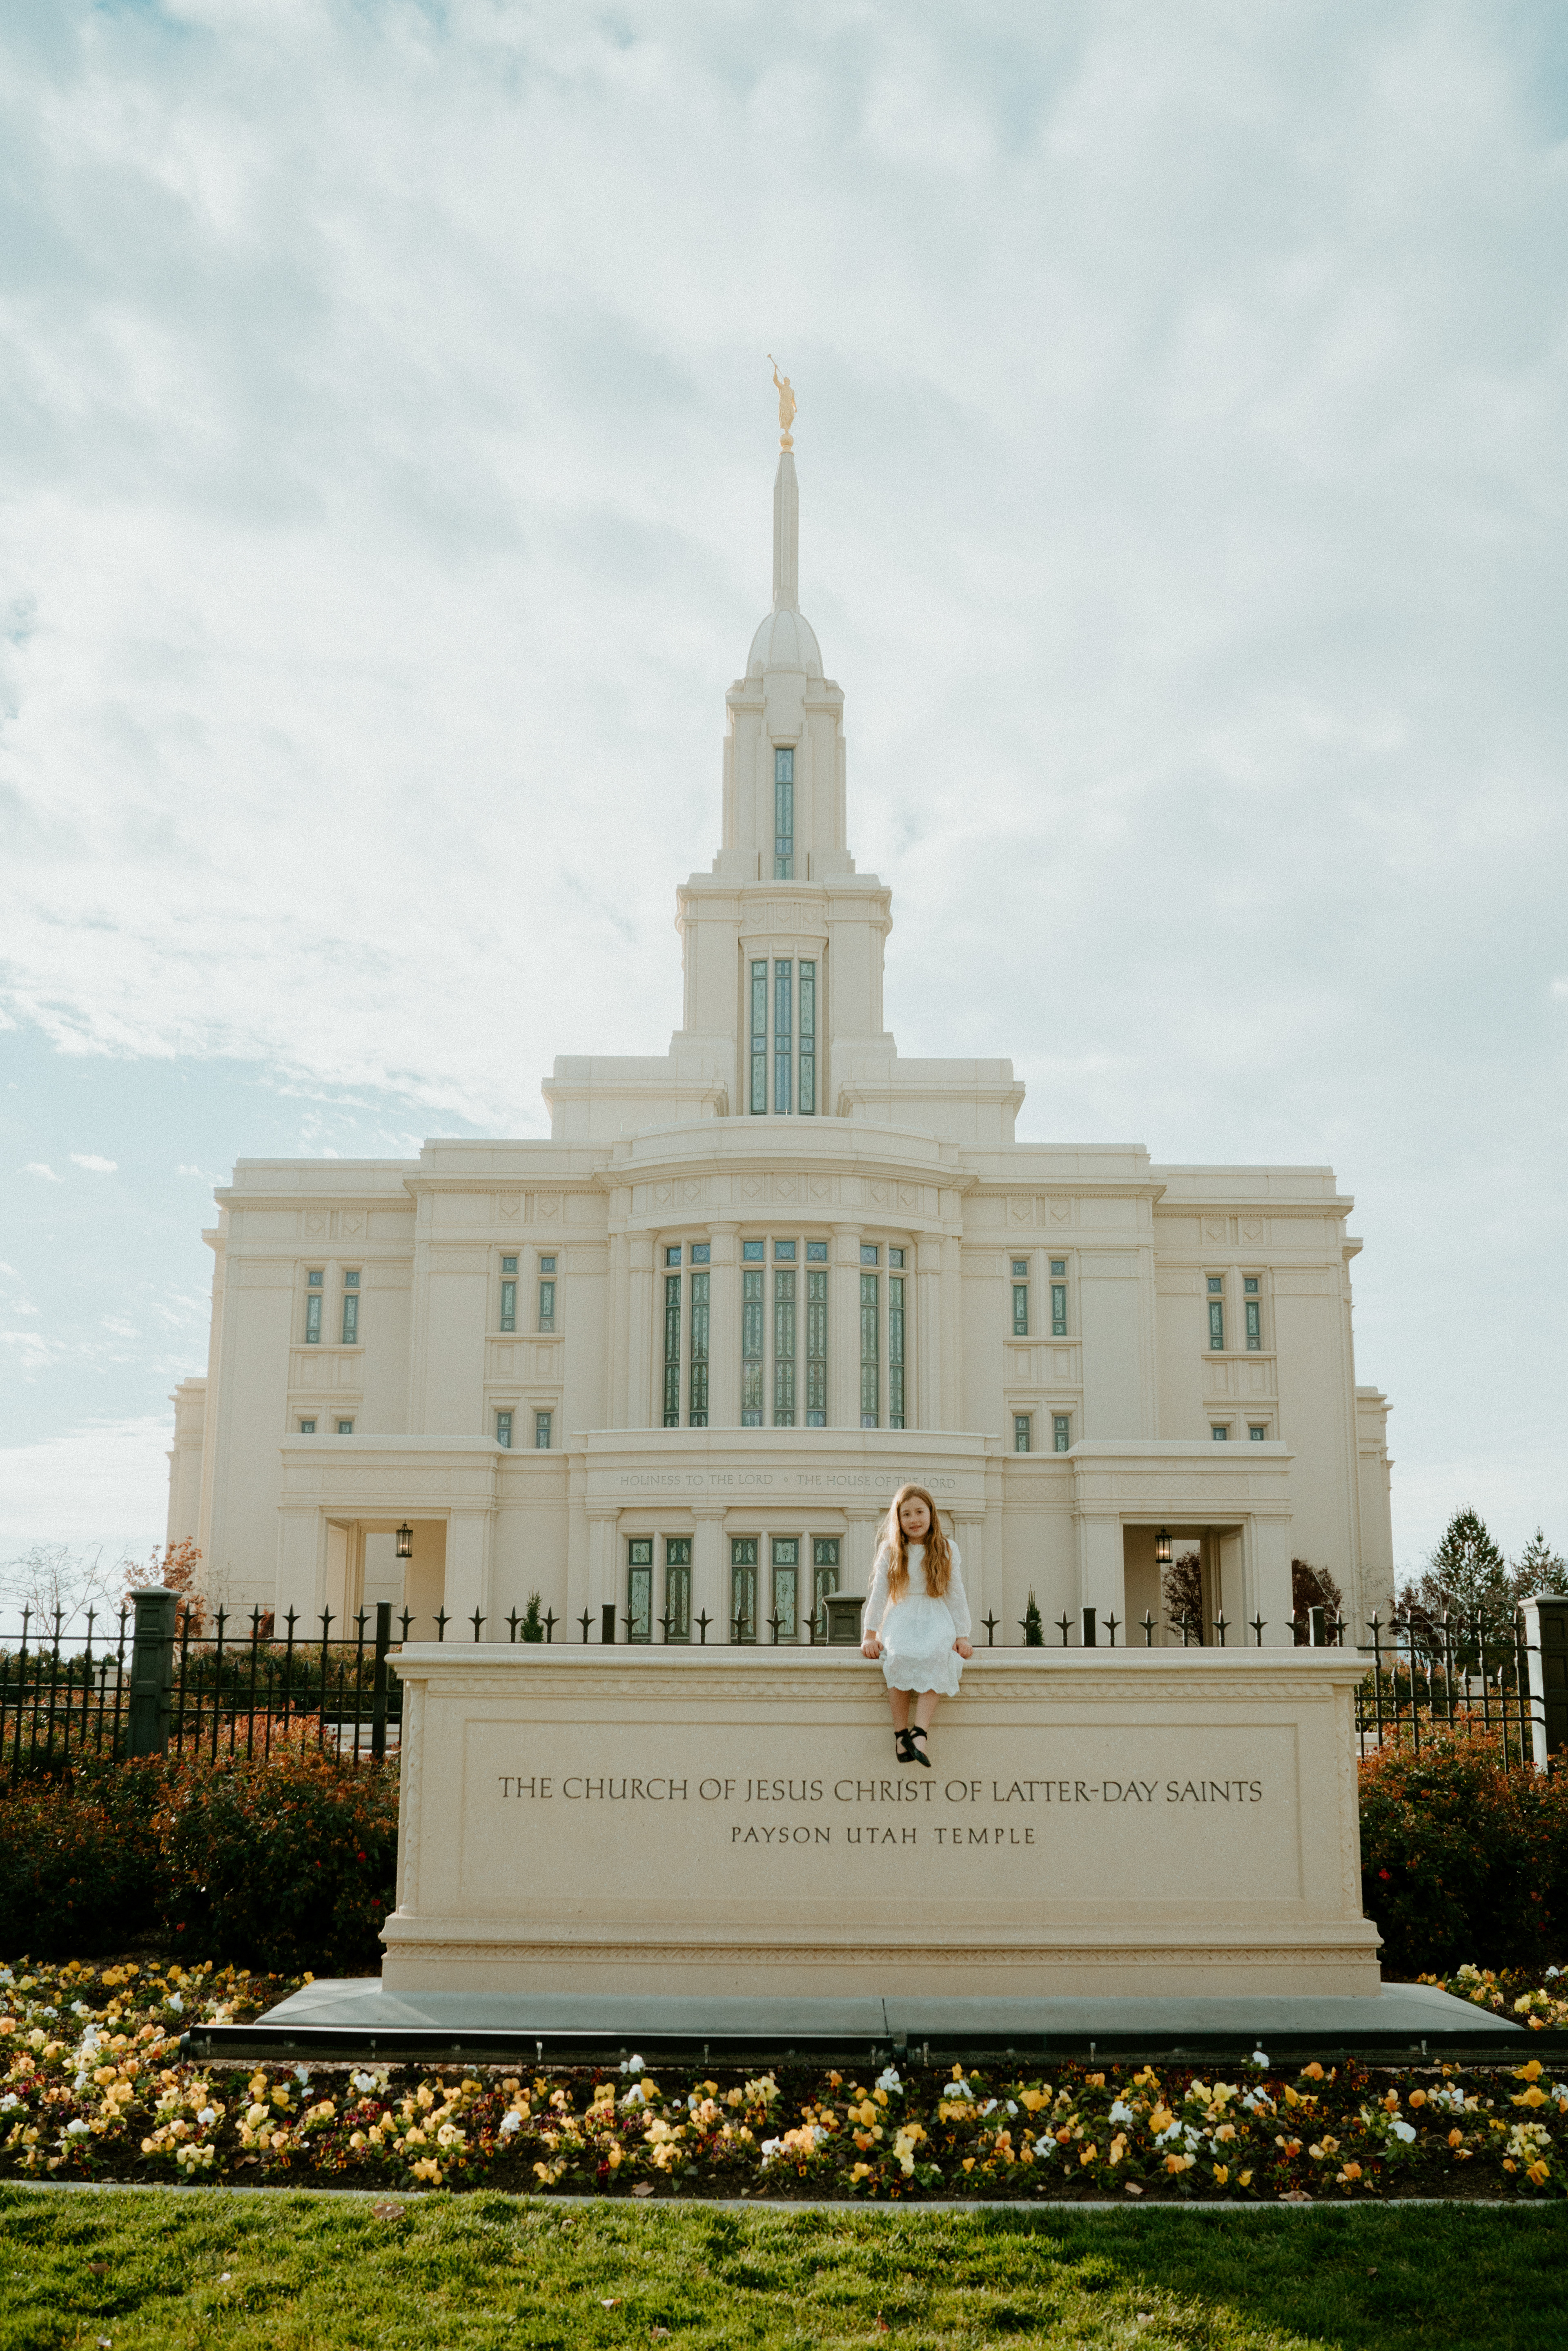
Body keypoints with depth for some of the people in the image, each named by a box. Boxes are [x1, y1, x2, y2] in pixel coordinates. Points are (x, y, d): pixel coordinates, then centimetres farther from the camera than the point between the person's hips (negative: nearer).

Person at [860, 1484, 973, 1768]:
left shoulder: (947, 1550, 9)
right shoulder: (890, 1550, 9)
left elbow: (956, 1595, 9)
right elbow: (878, 1593, 8)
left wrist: (962, 1636, 0)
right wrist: (870, 1635, 0)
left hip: (936, 1619, 0)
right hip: (900, 1617, 0)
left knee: (935, 1658, -34)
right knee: (900, 1656, -34)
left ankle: (920, 1733, -42)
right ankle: (901, 1732, -31)